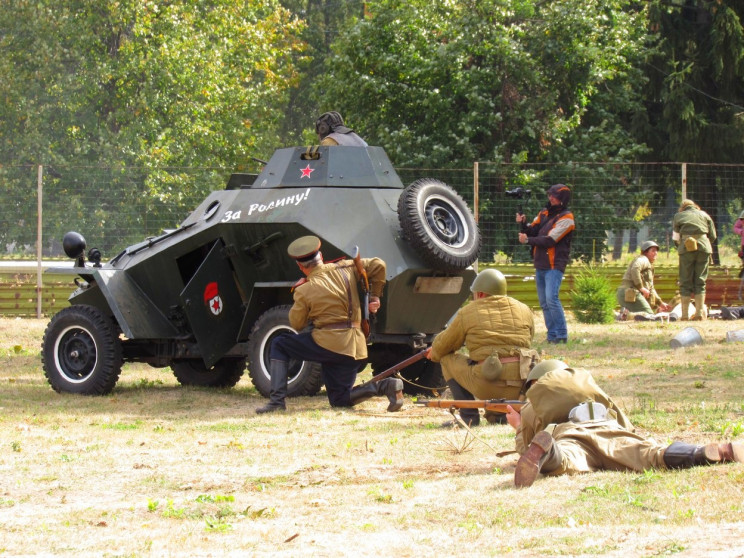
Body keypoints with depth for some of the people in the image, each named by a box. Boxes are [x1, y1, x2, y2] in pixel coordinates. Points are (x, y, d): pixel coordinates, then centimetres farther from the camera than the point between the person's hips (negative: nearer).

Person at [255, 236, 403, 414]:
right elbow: (378, 265, 6)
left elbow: (296, 324, 5)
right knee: (339, 400, 16)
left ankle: (277, 400, 1)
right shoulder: (344, 269, 4)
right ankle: (386, 385, -8)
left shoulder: (305, 291, -8)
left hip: (327, 344, -6)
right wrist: (374, 296, 15)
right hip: (354, 348, 6)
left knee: (278, 345, 13)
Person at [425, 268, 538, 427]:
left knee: (448, 358, 18)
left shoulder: (467, 313, 5)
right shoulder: (524, 310, 13)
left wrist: (434, 353, 40)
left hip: (487, 386, -5)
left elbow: (442, 348, 14)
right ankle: (499, 412, 14)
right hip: (521, 388, 5)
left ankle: (469, 416, 11)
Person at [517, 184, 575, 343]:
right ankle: (552, 335, 12)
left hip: (554, 265, -8)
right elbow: (531, 232, 10)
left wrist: (527, 240, -13)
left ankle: (562, 335, -17)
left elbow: (550, 240, -17)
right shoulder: (544, 213, 14)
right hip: (540, 264, 8)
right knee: (544, 303, 7)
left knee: (551, 298, -19)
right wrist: (523, 223, -9)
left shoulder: (566, 218, -9)